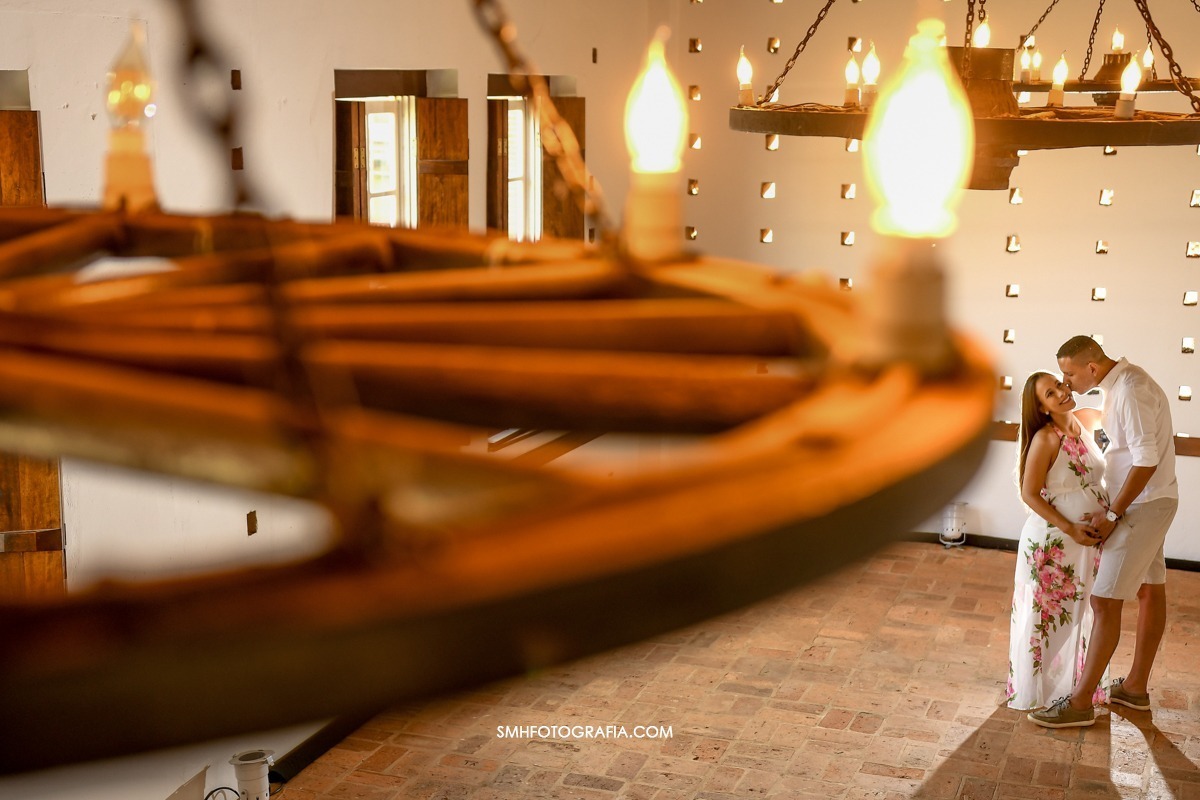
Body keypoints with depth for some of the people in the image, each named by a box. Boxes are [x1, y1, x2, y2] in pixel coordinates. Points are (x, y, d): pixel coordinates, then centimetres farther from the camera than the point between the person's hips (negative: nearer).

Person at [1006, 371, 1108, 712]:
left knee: (1078, 614, 19)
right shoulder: (1046, 438, -19)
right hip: (1053, 542, -7)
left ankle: (1074, 684, 36)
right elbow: (1029, 494, -16)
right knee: (1046, 617, 7)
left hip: (1089, 540, 7)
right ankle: (1035, 692, 23)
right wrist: (1070, 528, -22)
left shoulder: (1085, 421, 1)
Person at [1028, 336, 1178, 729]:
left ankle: (1080, 702, -5)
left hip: (1144, 504, -11)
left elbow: (1146, 461, -24)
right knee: (1150, 589, 17)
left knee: (1105, 600, -10)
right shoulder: (1117, 383, 7)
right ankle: (1135, 687, 29)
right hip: (1145, 501, 11)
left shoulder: (1131, 390, -24)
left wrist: (1113, 514, -18)